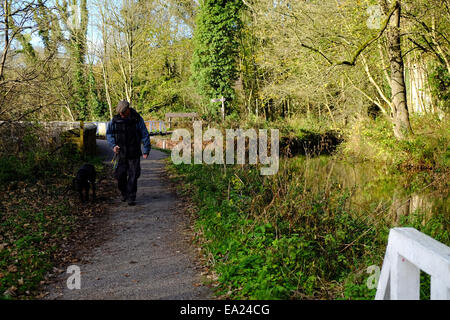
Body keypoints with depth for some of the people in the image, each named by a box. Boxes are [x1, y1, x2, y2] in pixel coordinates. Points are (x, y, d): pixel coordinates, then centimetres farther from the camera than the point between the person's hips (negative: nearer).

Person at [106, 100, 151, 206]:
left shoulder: (137, 119, -7)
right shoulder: (115, 120, -1)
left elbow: (145, 135, -3)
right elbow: (108, 133, 12)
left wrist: (146, 150, -7)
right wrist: (113, 145, -2)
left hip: (134, 153, -2)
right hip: (121, 152, 2)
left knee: (133, 175, -5)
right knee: (120, 174, 4)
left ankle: (131, 198, 2)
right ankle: (124, 193, 28)